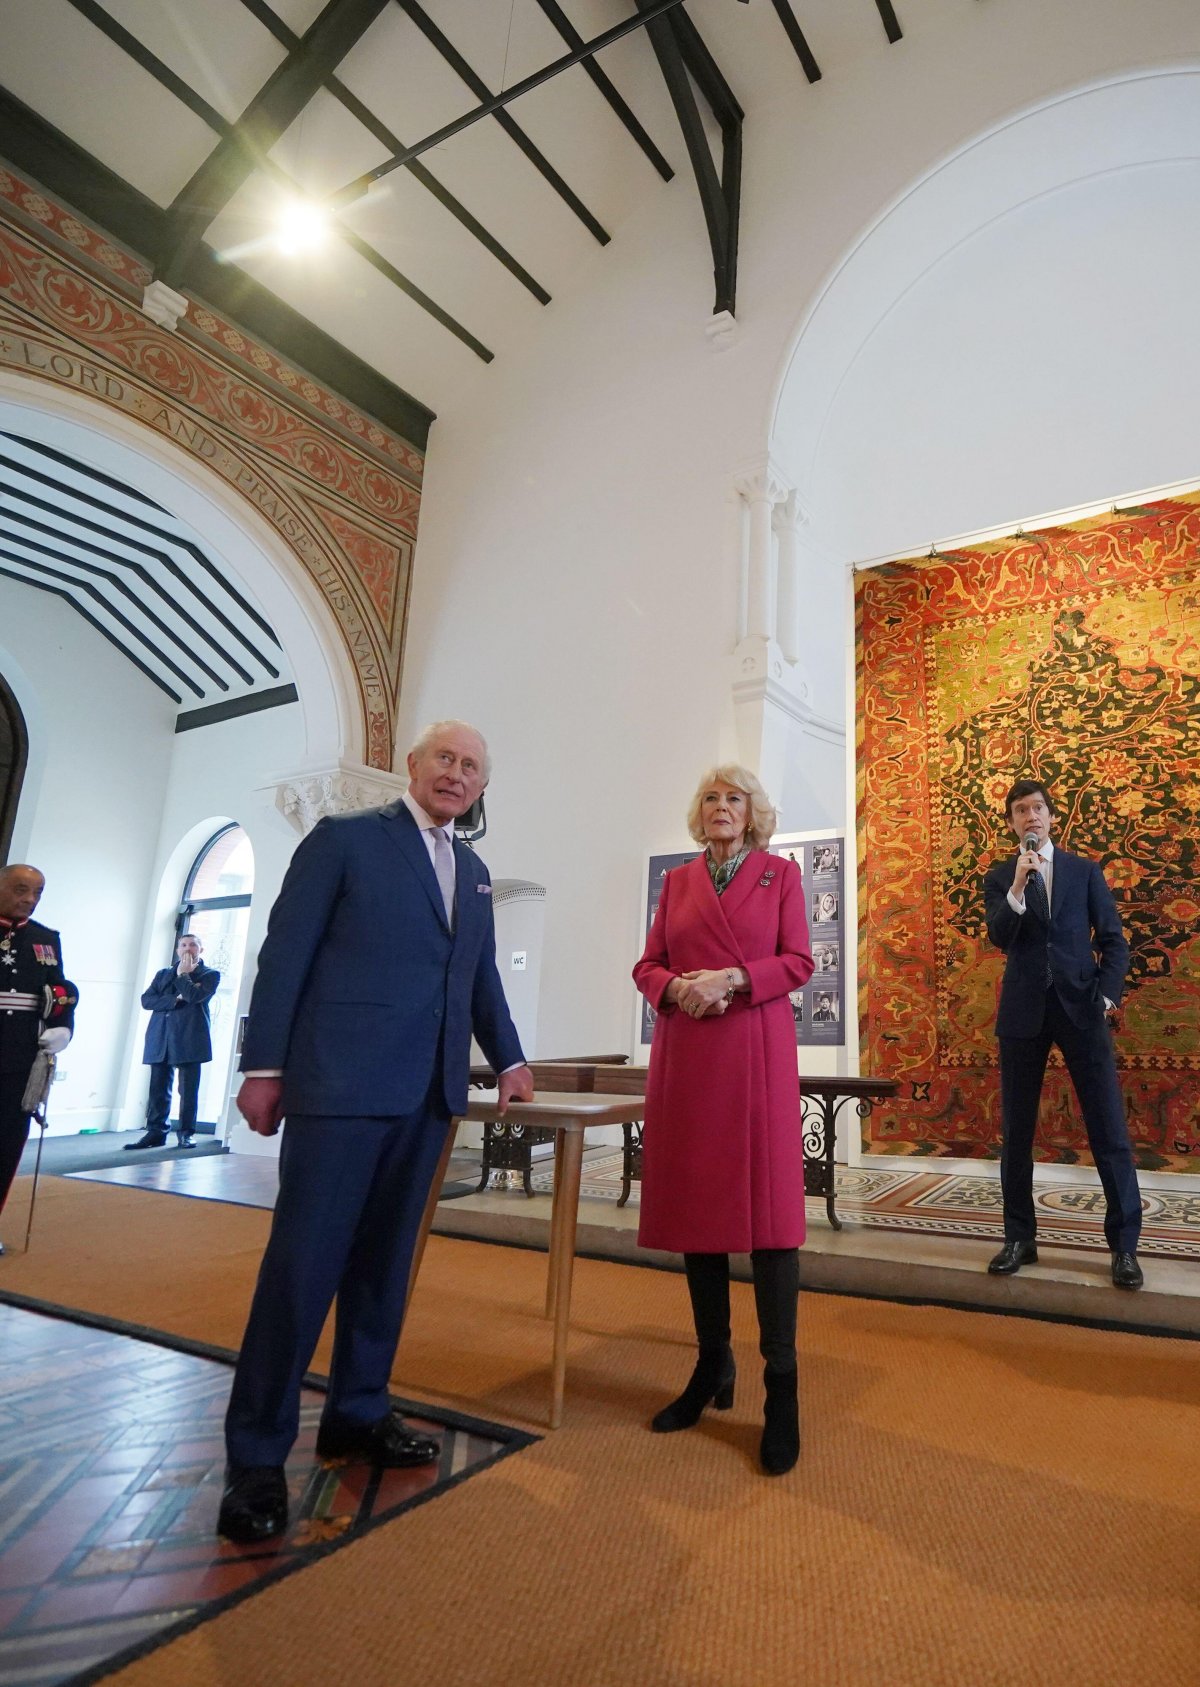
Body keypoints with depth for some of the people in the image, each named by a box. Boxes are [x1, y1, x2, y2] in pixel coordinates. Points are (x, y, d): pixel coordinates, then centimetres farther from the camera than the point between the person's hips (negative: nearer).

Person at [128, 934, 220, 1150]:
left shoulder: (210, 975, 8)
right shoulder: (163, 974, 21)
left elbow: (194, 996, -11)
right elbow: (146, 999, 6)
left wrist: (182, 974, 1)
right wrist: (176, 999, -7)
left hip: (189, 1040, -4)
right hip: (160, 1039, 4)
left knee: (188, 1089, -2)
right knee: (158, 1088, 2)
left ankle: (186, 1133, 4)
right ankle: (155, 1131, 8)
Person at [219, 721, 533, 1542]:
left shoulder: (474, 871, 16)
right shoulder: (345, 837, -1)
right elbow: (285, 952, -4)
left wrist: (509, 1058, 13)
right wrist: (265, 1067, -8)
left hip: (428, 1092, 6)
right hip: (341, 1080, -6)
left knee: (385, 1256, 14)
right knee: (304, 1259, -1)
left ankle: (359, 1412, 30)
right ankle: (258, 1453, 13)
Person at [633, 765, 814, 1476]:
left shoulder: (781, 874, 8)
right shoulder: (679, 881, 15)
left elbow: (798, 962, 0)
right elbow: (648, 964, 11)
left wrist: (732, 978, -14)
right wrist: (675, 987, -10)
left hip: (756, 1050, -3)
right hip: (685, 1055, 3)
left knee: (768, 1207, -4)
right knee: (695, 1206, 8)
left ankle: (782, 1385, 7)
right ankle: (712, 1365, 23)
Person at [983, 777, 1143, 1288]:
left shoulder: (1085, 871, 8)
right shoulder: (998, 878, 6)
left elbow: (1113, 940, 7)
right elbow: (999, 937, -10)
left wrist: (1106, 994, -6)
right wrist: (1018, 887, -23)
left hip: (1080, 1007, 0)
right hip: (1023, 1012, 0)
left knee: (1109, 1127, 0)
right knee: (1016, 1130, 6)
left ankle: (1124, 1244, 12)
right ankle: (1020, 1237, 17)